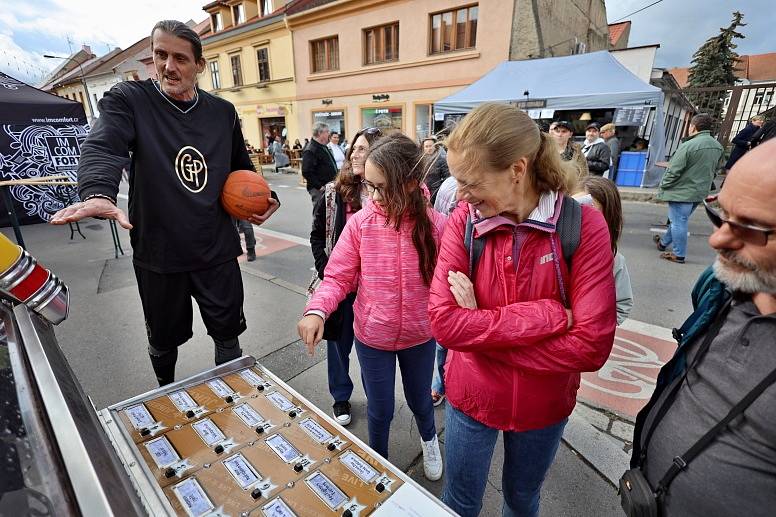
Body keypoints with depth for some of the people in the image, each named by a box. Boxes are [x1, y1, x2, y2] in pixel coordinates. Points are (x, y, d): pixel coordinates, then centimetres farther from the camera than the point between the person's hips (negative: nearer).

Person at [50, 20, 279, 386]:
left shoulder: (223, 112, 6)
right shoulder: (128, 100, -2)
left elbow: (242, 168, 18)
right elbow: (102, 147, -21)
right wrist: (98, 193, -42)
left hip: (217, 252, 1)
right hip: (159, 254, -1)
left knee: (228, 335, 12)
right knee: (163, 341, 19)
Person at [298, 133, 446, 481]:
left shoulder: (435, 225, -18)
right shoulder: (360, 223, -16)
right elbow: (338, 277, -11)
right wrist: (317, 310, -28)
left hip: (419, 336, 1)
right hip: (372, 337, 0)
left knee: (419, 400, 26)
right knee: (380, 410, 19)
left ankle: (428, 438, 63)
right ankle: (379, 461, 52)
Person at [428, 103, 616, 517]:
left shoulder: (583, 225, -19)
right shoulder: (463, 222, -16)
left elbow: (591, 345, -23)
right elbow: (444, 322, -23)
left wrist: (480, 331, -23)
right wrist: (546, 315, -28)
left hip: (543, 404, 1)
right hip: (471, 395, 0)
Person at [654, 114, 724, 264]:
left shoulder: (688, 145, -20)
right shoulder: (718, 146, 7)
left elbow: (674, 171, -18)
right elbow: (714, 170, 17)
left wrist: (663, 186, -6)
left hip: (681, 191, -8)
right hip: (700, 192, 8)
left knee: (678, 222, 1)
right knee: (679, 220, 20)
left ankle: (679, 254, 7)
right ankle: (664, 243, 36)